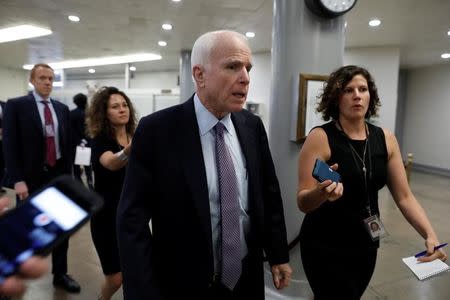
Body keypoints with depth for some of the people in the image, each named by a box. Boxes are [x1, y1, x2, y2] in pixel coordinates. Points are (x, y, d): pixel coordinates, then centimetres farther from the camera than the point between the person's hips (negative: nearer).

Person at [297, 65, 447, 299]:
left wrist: (430, 235, -13)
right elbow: (302, 203, -17)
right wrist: (322, 193, -38)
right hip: (325, 248, -5)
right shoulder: (320, 138, -16)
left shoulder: (386, 139, -2)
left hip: (366, 245, 6)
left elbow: (404, 197, 1)